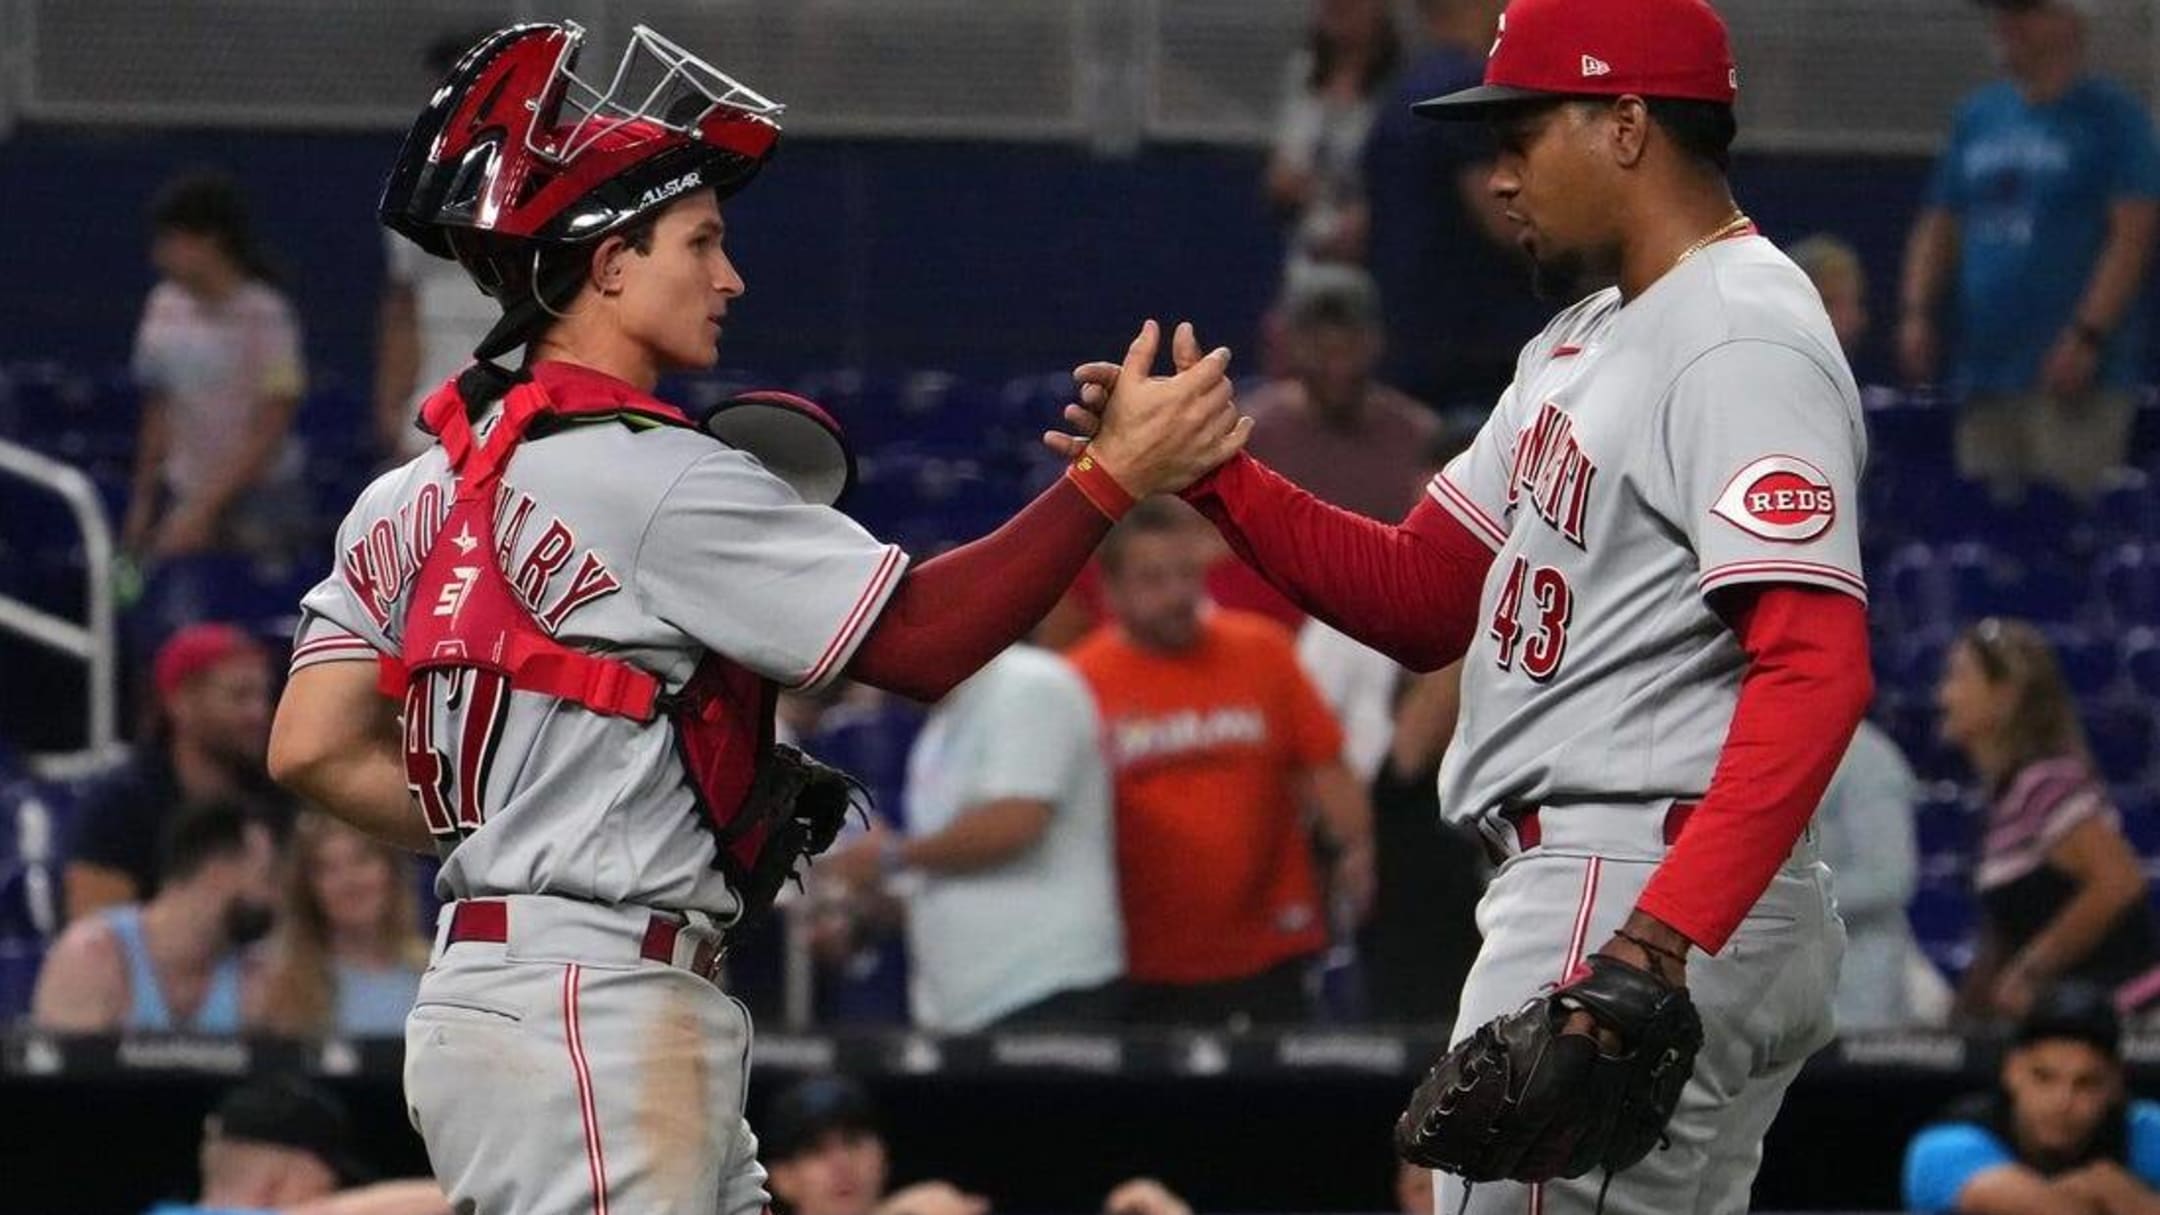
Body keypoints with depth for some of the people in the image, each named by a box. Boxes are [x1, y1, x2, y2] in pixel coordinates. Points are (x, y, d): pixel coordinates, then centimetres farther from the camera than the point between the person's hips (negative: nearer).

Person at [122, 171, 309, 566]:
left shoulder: (264, 316, -11)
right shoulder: (164, 308, 5)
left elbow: (269, 433, -13)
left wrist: (204, 508, -16)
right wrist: (142, 502, 13)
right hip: (185, 496, 5)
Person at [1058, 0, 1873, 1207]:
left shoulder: (1743, 341, -14)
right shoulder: (1586, 337, 19)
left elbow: (1815, 669, -26)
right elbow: (1421, 599, 20)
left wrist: (1663, 941, -36)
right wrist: (1209, 470, 6)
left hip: (1640, 894, -11)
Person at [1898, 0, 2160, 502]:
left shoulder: (2114, 116, -2)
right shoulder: (1977, 116, 18)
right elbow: (1939, 227, 22)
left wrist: (2087, 335, -18)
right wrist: (1917, 312, 7)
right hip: (1984, 374, 7)